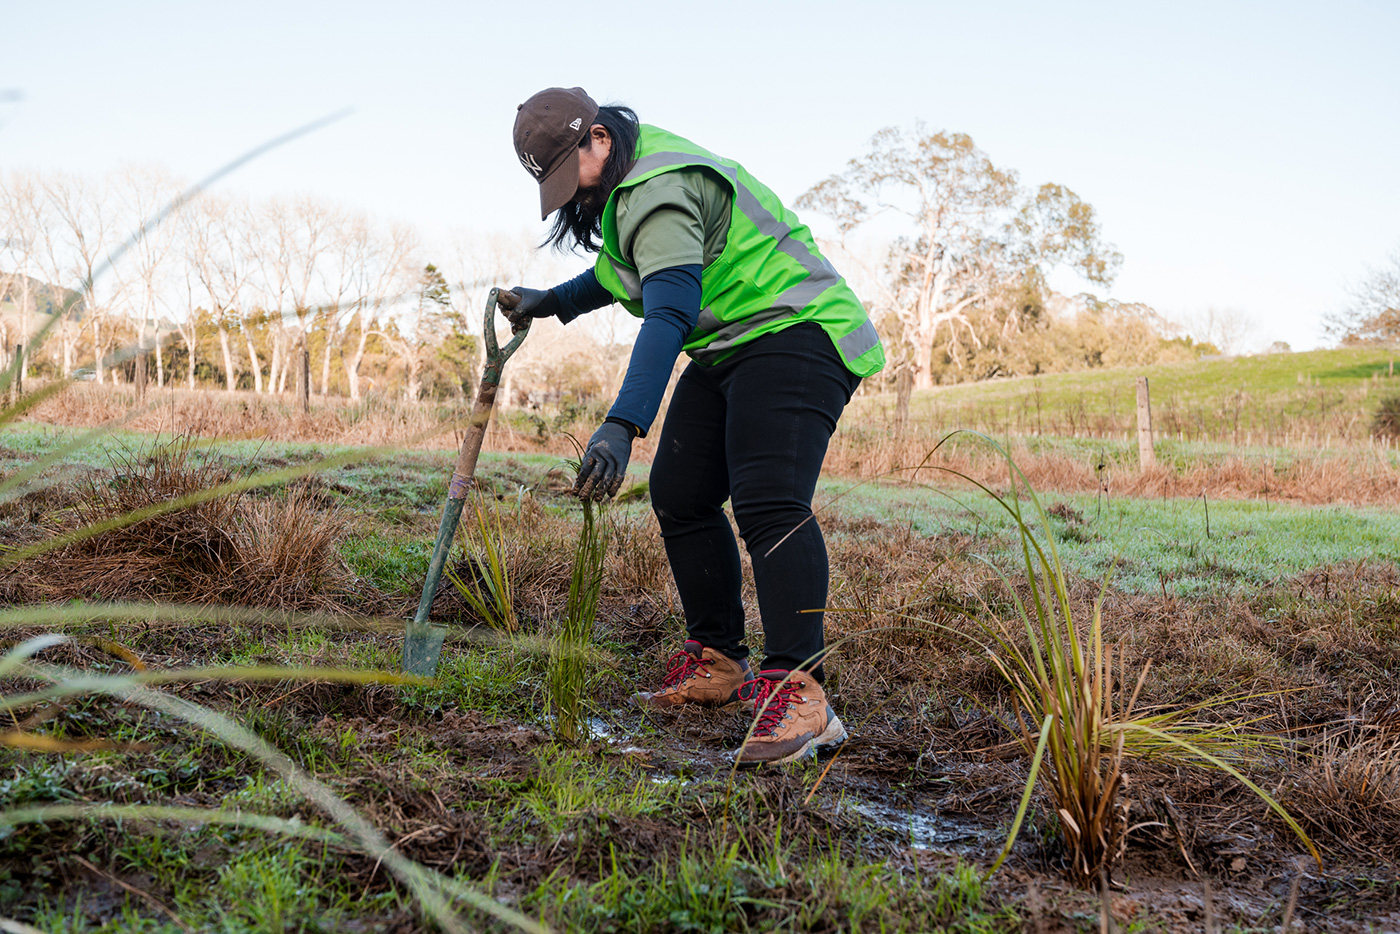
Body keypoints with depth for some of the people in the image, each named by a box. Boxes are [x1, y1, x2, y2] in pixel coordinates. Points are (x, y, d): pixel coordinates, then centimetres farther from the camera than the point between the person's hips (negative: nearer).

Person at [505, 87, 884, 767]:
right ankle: (718, 664, 14)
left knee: (768, 501, -26)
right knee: (678, 494, 6)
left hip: (793, 334, -11)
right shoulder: (628, 185, 13)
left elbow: (669, 310, -35)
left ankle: (799, 692, -31)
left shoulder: (660, 189, -21)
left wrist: (622, 425, -44)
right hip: (727, 352, 11)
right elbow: (629, 272, 33)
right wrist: (552, 301, 24)